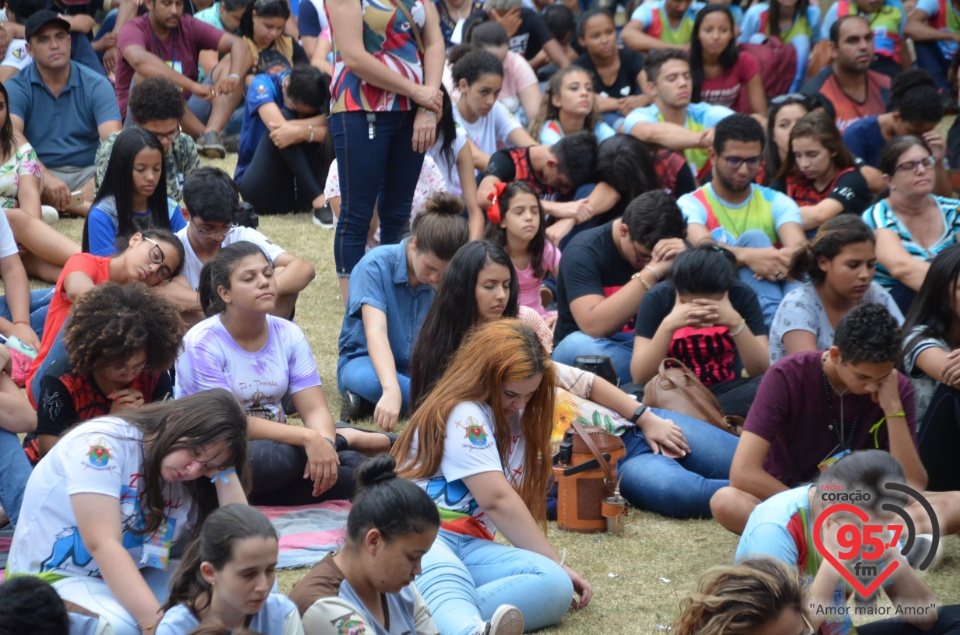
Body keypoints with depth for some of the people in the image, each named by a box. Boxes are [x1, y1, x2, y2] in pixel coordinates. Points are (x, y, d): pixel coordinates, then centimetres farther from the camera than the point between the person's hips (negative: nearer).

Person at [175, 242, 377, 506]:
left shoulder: (289, 335, 3)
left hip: (275, 444, 5)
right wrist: (307, 438, -30)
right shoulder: (202, 344, -14)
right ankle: (347, 438, -10)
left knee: (352, 465, -20)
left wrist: (323, 441, -28)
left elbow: (314, 408, -3)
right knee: (277, 458, -37)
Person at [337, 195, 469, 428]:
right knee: (369, 380, -43)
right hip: (365, 362, -5)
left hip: (420, 367, 6)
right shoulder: (376, 264, -19)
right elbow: (375, 332, -31)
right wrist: (392, 389, -47)